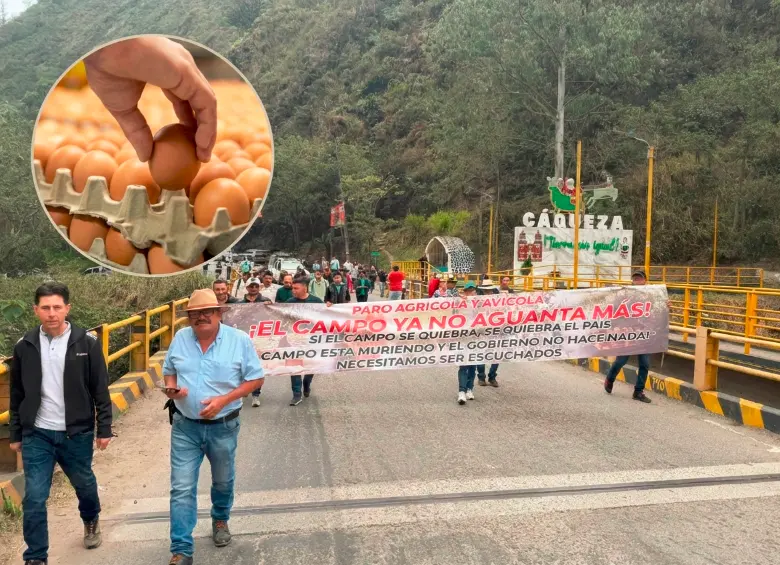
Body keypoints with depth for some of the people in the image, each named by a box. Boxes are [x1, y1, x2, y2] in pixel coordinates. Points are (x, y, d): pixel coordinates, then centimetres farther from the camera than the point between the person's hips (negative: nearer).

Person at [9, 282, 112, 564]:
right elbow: (17, 395, 7)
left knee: (84, 484, 19)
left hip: (77, 433, -1)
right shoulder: (25, 346, -2)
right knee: (34, 498, 0)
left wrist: (104, 429, -5)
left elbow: (100, 390, -5)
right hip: (36, 434, 1)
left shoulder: (87, 343, -9)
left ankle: (91, 521, 49)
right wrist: (15, 434, 9)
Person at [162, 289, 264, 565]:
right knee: (181, 489, -1)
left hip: (223, 427, -1)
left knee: (222, 481, 21)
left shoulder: (240, 340, -13)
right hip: (185, 426, 1)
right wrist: (171, 388, -14)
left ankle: (220, 520, 49)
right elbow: (168, 371, 10)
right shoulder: (180, 338, -3)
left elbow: (256, 379, -9)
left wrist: (224, 399, -21)